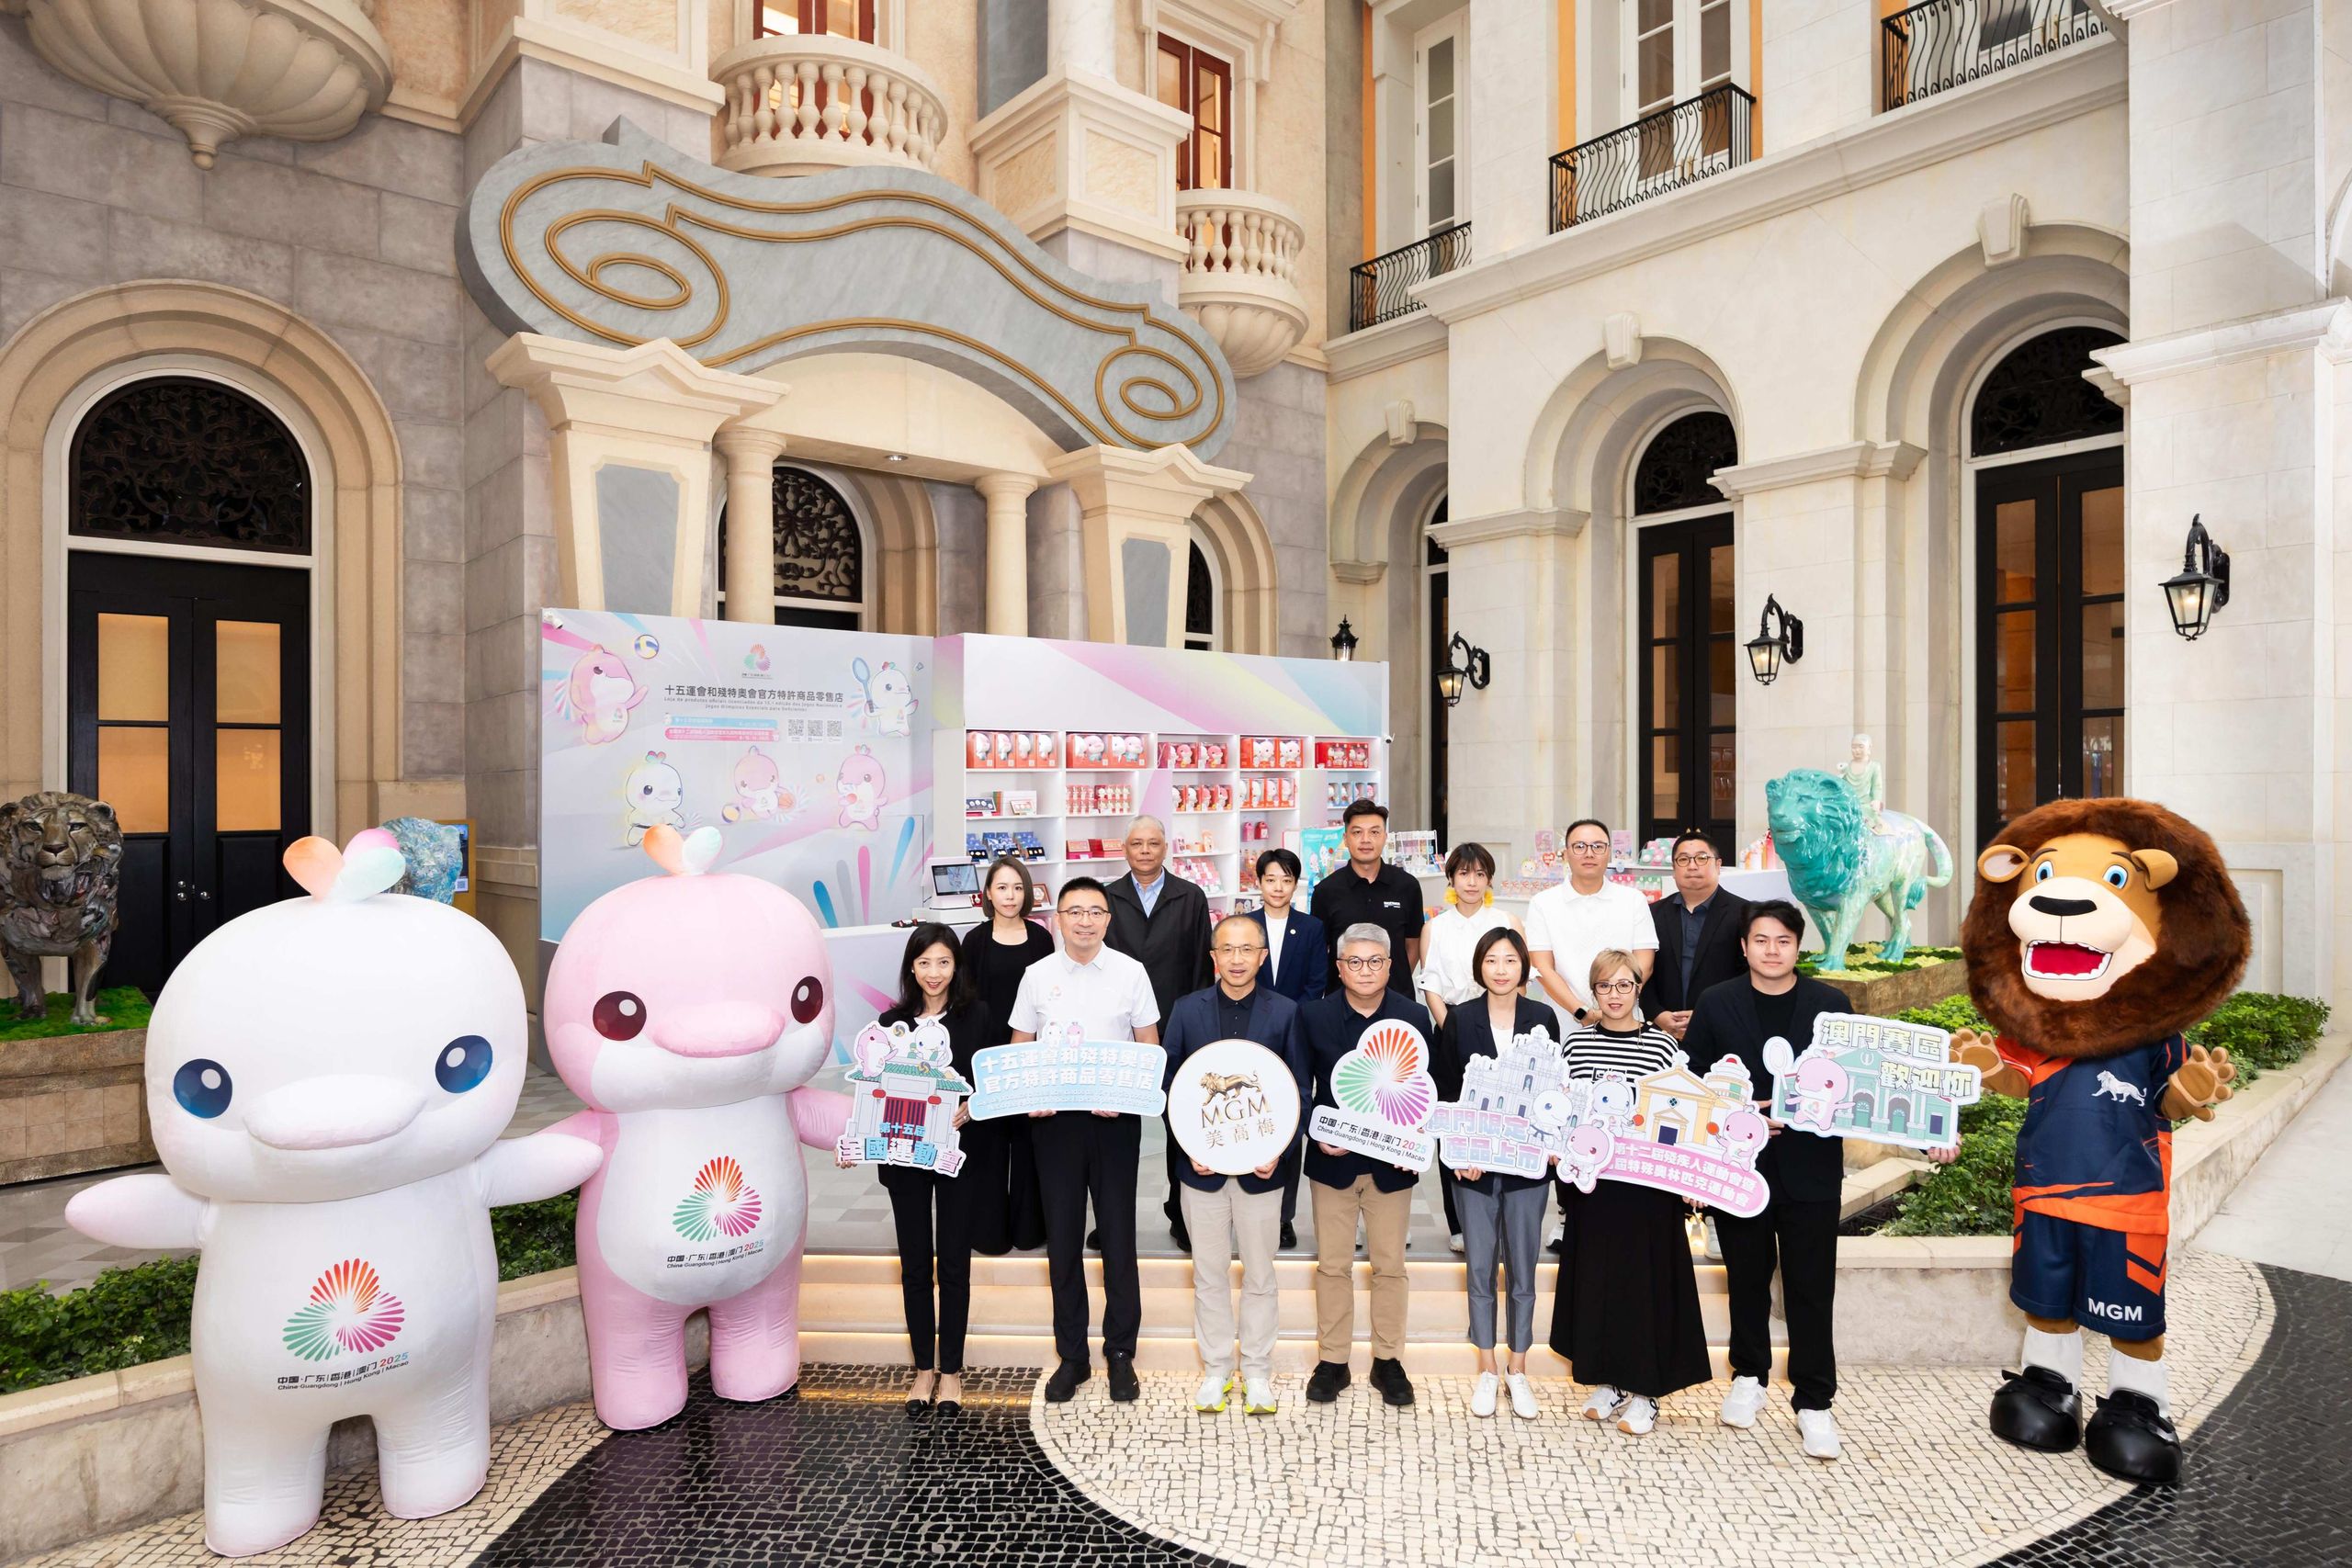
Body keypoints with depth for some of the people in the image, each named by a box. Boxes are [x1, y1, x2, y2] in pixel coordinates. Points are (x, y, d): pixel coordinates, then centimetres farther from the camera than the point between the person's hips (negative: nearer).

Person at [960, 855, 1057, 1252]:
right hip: (987, 1052, -1)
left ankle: (1028, 1225, 20)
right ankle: (989, 1228, 16)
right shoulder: (976, 940, 0)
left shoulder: (1040, 938, 3)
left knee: (1028, 1138, 7)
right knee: (988, 1138, 4)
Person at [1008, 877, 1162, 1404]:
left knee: (1118, 1234, 5)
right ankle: (1071, 1355, 23)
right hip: (1055, 1118, 2)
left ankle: (1121, 1352, 21)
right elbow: (1019, 1050, 8)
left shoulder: (1130, 973, -2)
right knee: (1062, 1238, 9)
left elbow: (1150, 1050, 1)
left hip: (1114, 1118, -1)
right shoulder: (1037, 976, 2)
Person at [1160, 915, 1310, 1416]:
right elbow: (1168, 1084, 0)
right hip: (1201, 1164, 1)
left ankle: (1257, 1371, 29)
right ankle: (1215, 1369, 29)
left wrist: (1278, 1148, -13)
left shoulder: (1285, 1012, -4)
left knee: (1260, 1276, 12)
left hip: (1261, 1165, -1)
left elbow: (1299, 1091, -2)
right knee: (1209, 1275, 13)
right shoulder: (1186, 1010, -1)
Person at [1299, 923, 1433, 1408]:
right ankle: (1332, 1360, 25)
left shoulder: (1414, 1017, -3)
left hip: (1391, 1163, 1)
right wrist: (1316, 1135, -13)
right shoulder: (1313, 1016, -5)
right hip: (1332, 1159, 0)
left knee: (1390, 1266, 11)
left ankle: (1387, 1360, 28)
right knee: (1333, 1265, 10)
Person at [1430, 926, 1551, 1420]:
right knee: (1480, 1268, 9)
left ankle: (1517, 1369, 26)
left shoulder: (1542, 1018, -1)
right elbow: (1442, 1091, -3)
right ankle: (1486, 1370, 24)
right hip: (1471, 1164, 0)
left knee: (1522, 1269, 10)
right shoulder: (1459, 1019, -3)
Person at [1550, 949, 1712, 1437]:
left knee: (1644, 1281, 4)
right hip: (1592, 1180, 2)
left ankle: (1643, 1392, 19)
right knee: (1596, 1278, 9)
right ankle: (1607, 1383, 26)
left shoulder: (1663, 1045, -3)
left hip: (1648, 1182, -2)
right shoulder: (1577, 1043, 3)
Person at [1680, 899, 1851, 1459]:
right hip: (1739, 1165, 1)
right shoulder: (1715, 1004, -1)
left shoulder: (1831, 1004, 1)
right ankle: (1749, 1377, 33)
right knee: (1747, 1278, 15)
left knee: (1811, 1286, 4)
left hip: (1810, 1167, 0)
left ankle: (1813, 1402, 18)